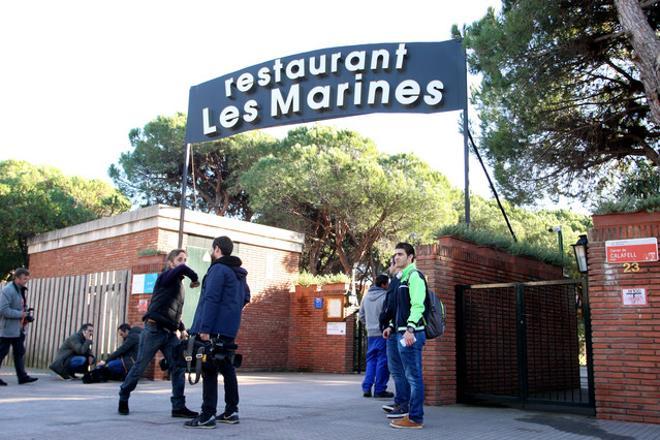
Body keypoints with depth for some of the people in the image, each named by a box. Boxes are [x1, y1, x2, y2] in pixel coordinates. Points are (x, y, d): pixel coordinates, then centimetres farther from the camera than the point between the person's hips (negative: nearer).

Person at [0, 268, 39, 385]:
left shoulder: (21, 290, 12)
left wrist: (27, 314, 5)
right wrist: (20, 314, -21)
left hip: (19, 329, 9)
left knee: (20, 353, 9)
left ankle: (22, 376, 12)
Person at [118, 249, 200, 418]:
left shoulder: (179, 283, 19)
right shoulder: (165, 276, -4)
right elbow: (182, 269, -28)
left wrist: (182, 328, 15)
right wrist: (195, 279, -11)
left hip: (170, 334, 7)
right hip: (154, 330, -7)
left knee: (179, 367, -4)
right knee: (140, 367, 3)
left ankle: (178, 407, -3)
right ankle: (123, 398, 23)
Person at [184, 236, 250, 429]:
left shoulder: (218, 269, -11)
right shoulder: (239, 273, 16)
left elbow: (211, 299, -18)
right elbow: (246, 297, 26)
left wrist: (205, 328, -21)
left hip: (215, 328, -9)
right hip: (229, 329, 9)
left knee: (209, 370, -6)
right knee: (227, 368, 14)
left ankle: (207, 416, -6)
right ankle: (231, 411, 18)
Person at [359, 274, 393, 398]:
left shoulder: (366, 296, 9)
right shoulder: (385, 296, -13)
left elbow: (361, 315, 15)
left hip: (370, 333, 6)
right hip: (383, 333, -6)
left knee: (371, 360, 14)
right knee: (382, 361, 0)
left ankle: (366, 388, 8)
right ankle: (379, 389, 3)